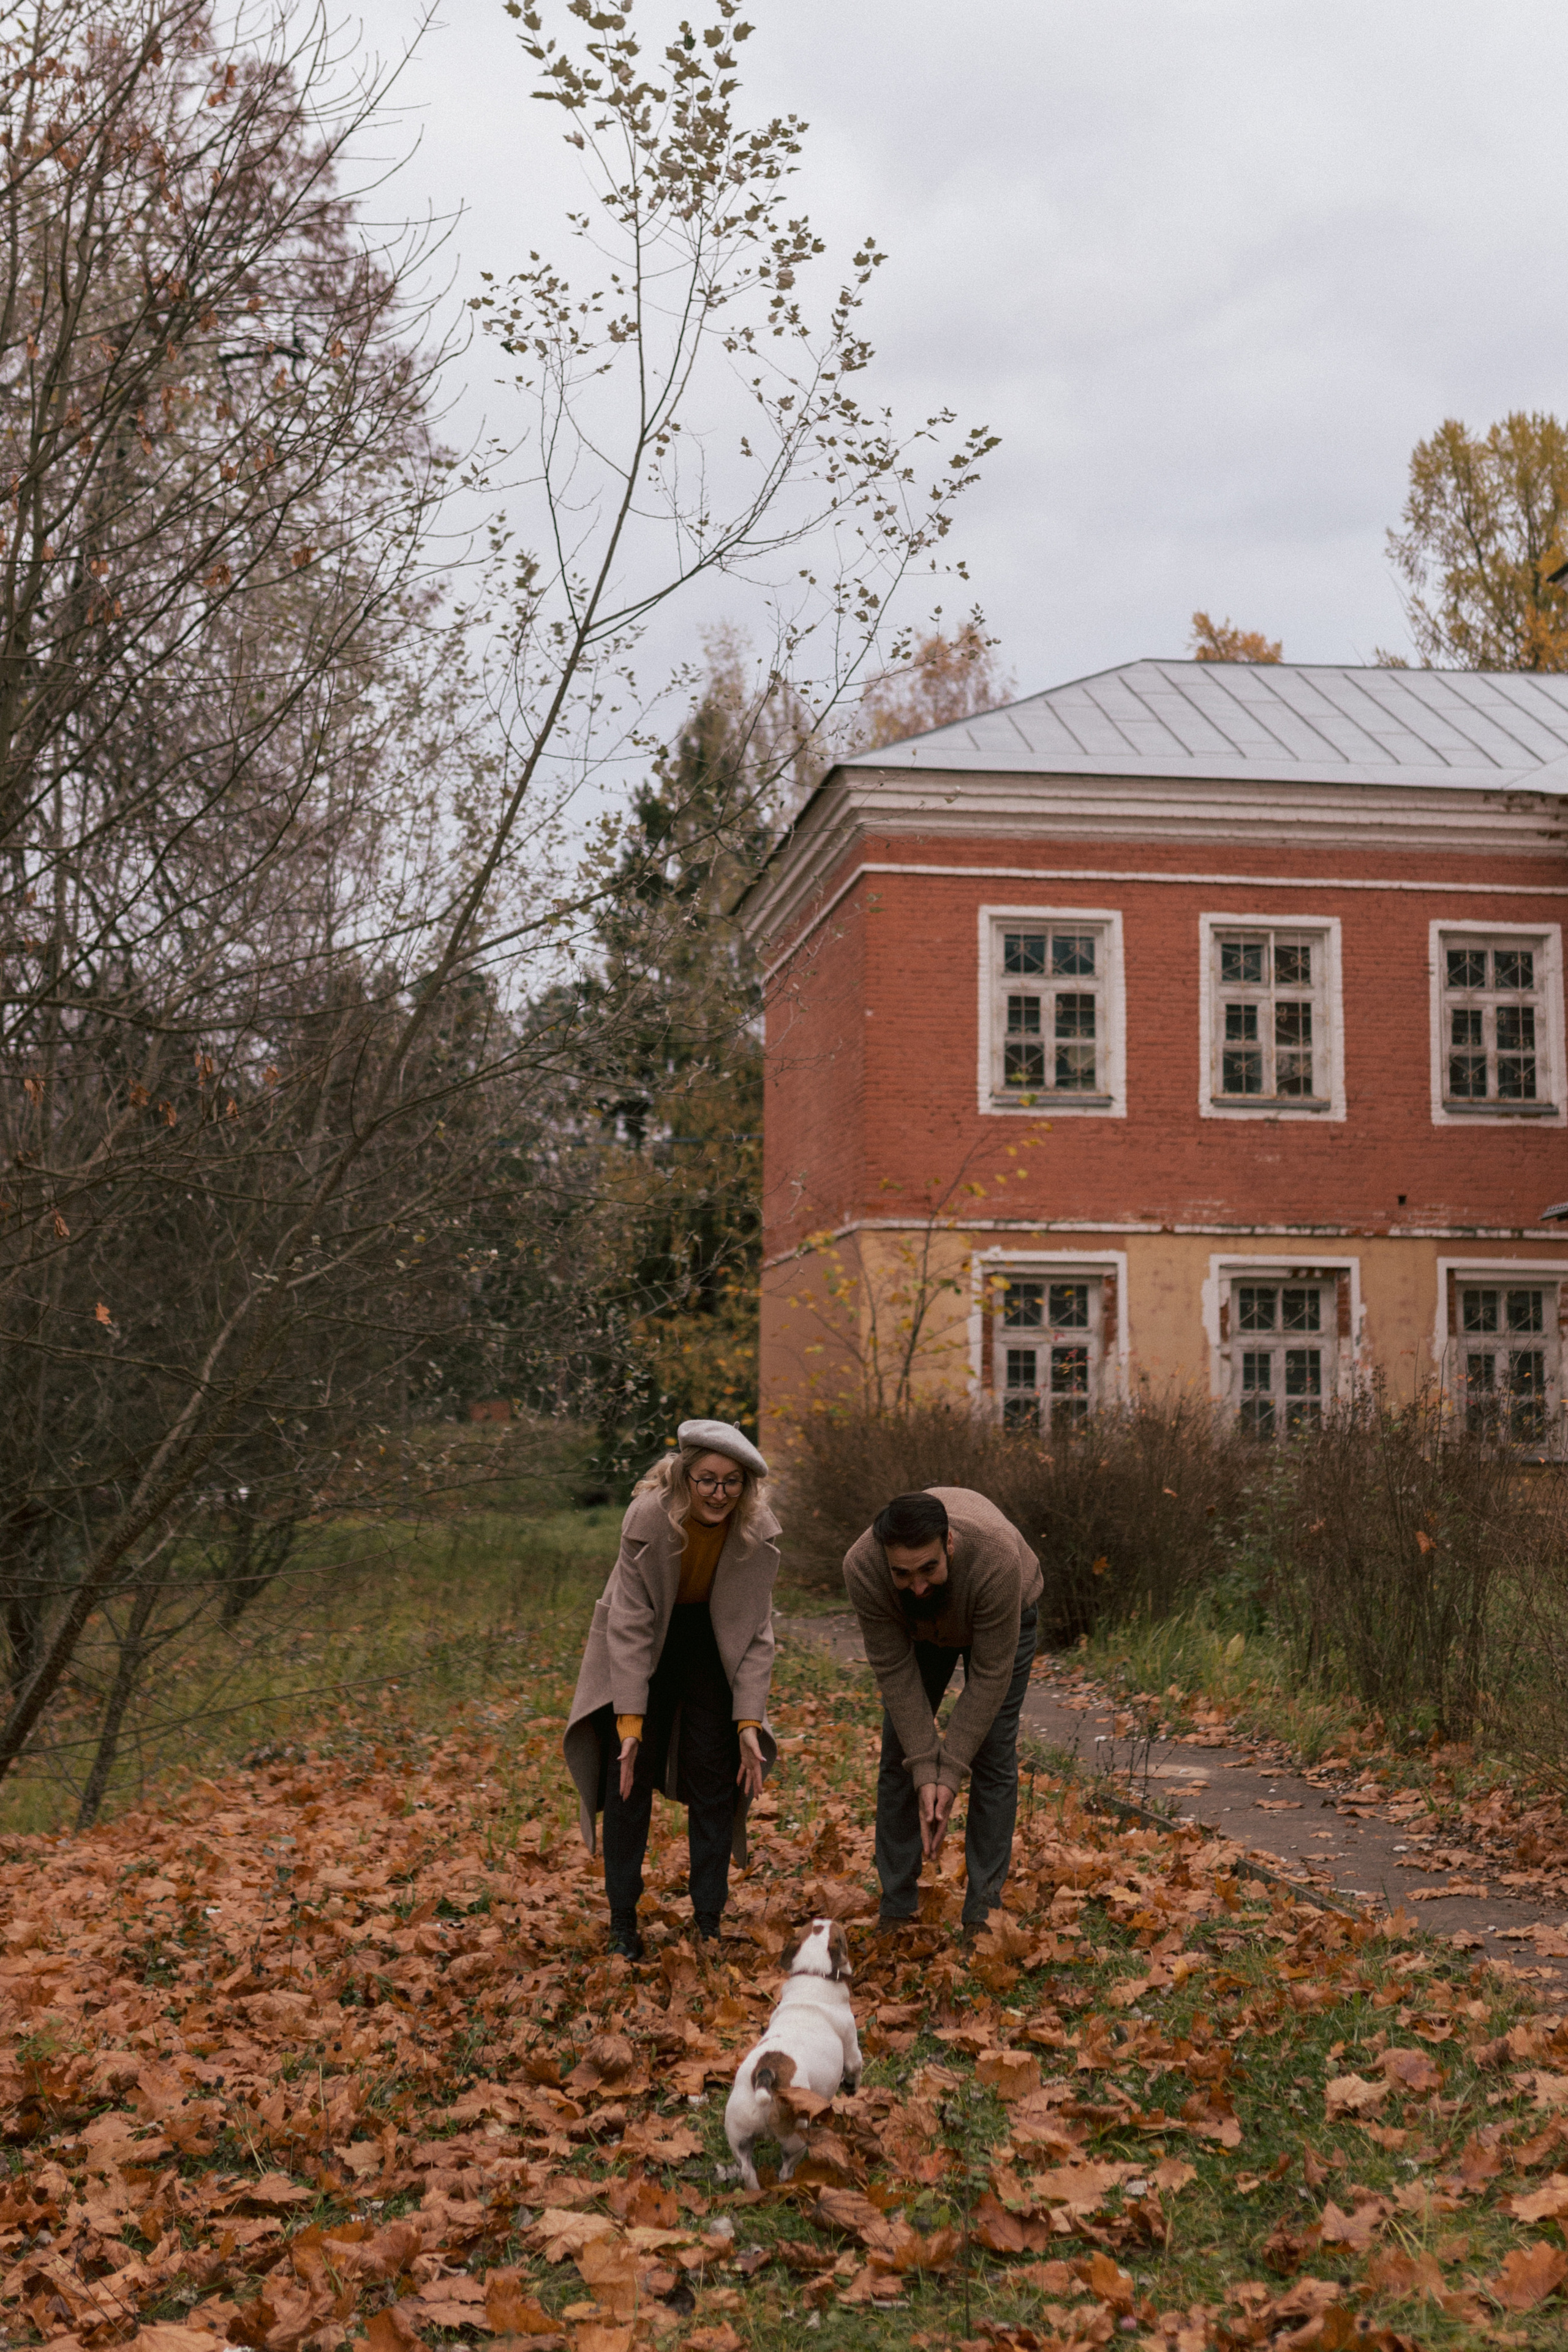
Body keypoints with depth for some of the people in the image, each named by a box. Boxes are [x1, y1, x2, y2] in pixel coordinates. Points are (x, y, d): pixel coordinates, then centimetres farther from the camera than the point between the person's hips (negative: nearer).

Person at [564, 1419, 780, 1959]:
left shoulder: (759, 1531, -22)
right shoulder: (649, 1517, -30)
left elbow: (757, 1632, -15)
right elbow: (629, 1625, -27)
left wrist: (749, 1721, -21)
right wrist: (630, 1720, -31)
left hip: (713, 1646, 2)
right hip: (644, 1645, -2)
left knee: (716, 1775, -2)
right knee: (628, 1770, -5)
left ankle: (709, 1919, 8)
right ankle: (623, 1921, 5)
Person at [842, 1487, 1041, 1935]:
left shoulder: (996, 1558, -45)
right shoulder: (861, 1567, -38)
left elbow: (990, 1674, -34)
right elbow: (894, 1670, -27)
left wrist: (950, 1773, -31)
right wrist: (924, 1770, -28)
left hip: (1004, 1615, -2)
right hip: (915, 1627, 2)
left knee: (993, 1757, -9)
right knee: (899, 1757, -3)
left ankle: (982, 1916, -2)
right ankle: (896, 1912, 6)